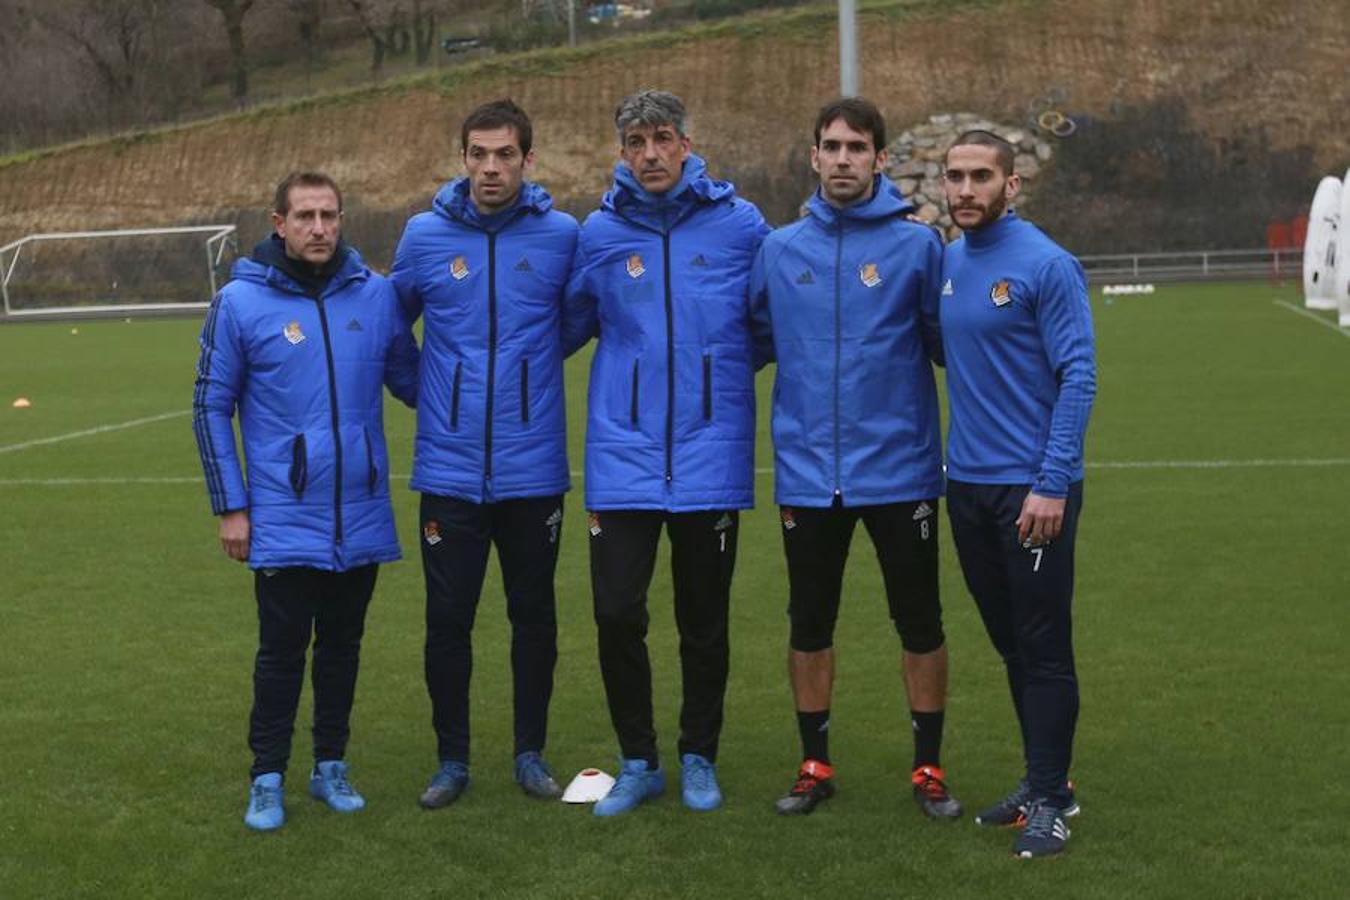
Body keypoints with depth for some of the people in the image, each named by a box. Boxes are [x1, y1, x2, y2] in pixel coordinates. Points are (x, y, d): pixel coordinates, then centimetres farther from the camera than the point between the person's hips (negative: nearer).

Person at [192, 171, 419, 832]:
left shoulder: (376, 295, 0)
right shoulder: (241, 302, -6)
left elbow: (412, 380, 13)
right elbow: (211, 407, 0)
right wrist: (230, 507, -2)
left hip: (362, 520, 3)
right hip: (283, 522, -3)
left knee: (342, 645, 14)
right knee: (282, 651, 4)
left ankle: (331, 766, 28)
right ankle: (267, 779, 18)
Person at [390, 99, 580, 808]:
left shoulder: (561, 236, -2)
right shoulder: (425, 236, 0)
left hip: (534, 469, 0)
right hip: (449, 468, 0)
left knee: (535, 617, 10)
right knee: (448, 620, 5)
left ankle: (531, 754, 24)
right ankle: (451, 759, 20)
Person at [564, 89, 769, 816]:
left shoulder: (739, 224, -2)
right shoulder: (600, 232, 3)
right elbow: (569, 324, 16)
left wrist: (728, 372, 5)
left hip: (711, 456, -1)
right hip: (623, 457, 1)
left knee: (704, 620, 9)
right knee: (617, 613, -2)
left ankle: (698, 758, 27)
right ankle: (637, 762, 16)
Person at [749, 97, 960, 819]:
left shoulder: (916, 243, -3)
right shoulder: (780, 249, 5)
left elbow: (946, 341, -2)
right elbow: (754, 341, 12)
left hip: (899, 467, -2)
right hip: (807, 472, 2)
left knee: (920, 624, 6)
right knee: (810, 626, 11)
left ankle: (928, 768, 21)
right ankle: (814, 766, 26)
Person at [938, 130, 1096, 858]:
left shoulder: (1047, 265, -11)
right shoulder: (944, 264, 8)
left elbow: (1077, 376, -15)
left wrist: (1053, 483, -19)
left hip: (1032, 489, -7)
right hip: (967, 484, 7)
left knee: (1043, 647, 0)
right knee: (1010, 644, 15)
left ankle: (1048, 800, 9)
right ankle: (1044, 779, 27)